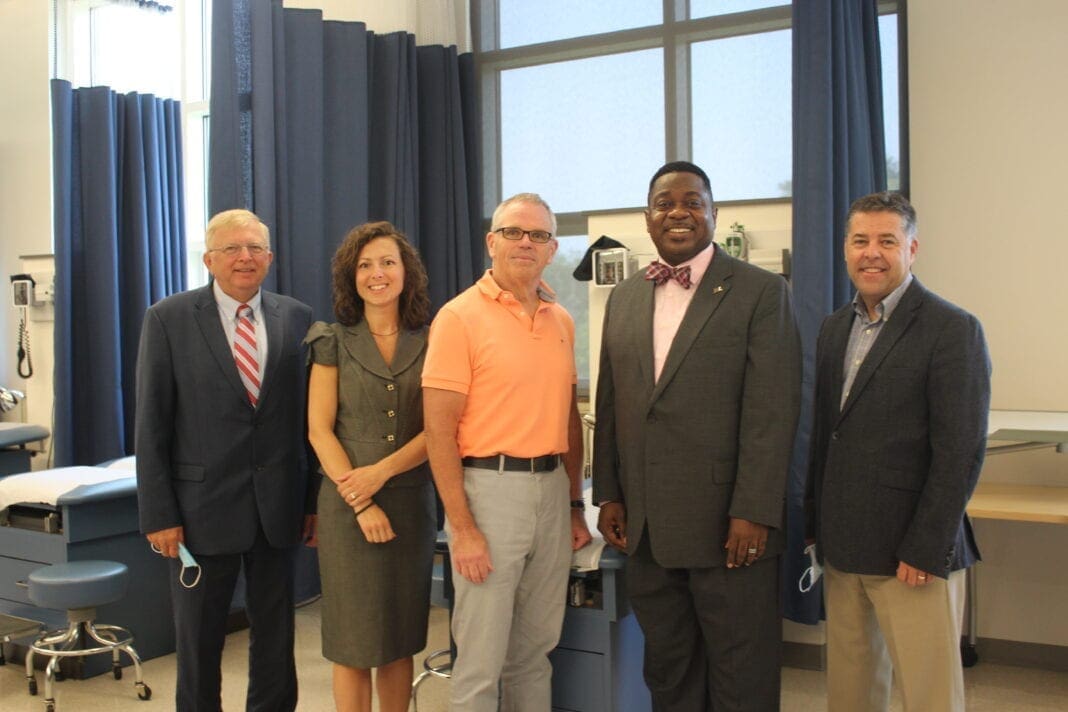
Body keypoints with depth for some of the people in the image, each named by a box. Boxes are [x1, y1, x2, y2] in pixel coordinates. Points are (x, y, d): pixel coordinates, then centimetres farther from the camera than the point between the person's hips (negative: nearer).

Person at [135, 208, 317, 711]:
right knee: (198, 639, 12)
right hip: (202, 504, -2)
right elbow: (151, 423, -5)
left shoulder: (297, 318, 2)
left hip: (277, 506, 2)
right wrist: (158, 514, -8)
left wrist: (316, 496, 3)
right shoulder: (168, 318, -4)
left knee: (276, 634, 14)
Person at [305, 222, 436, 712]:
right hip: (347, 505, -1)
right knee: (353, 643, 4)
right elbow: (319, 430, -3)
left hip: (411, 502, 2)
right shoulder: (334, 342, 2)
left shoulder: (429, 345, 5)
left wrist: (382, 472, -15)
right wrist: (360, 502, -12)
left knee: (400, 638, 9)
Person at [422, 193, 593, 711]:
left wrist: (575, 505, 13)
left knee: (535, 649, 16)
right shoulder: (460, 316, -8)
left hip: (552, 488, 6)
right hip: (489, 487, -6)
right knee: (481, 659, 1)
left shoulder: (562, 320, 11)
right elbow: (439, 431, -12)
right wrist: (462, 528, -15)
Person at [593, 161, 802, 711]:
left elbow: (772, 412, -11)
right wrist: (608, 495, 8)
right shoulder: (624, 298, 12)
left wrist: (753, 513, -16)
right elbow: (609, 404, 14)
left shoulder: (761, 293, -5)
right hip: (646, 526, 5)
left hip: (728, 526, -5)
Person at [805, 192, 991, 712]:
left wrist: (924, 551, -15)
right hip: (843, 551, 6)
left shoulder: (953, 330, -9)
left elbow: (961, 452, -13)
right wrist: (818, 528, 12)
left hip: (912, 554, -6)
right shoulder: (835, 328, 12)